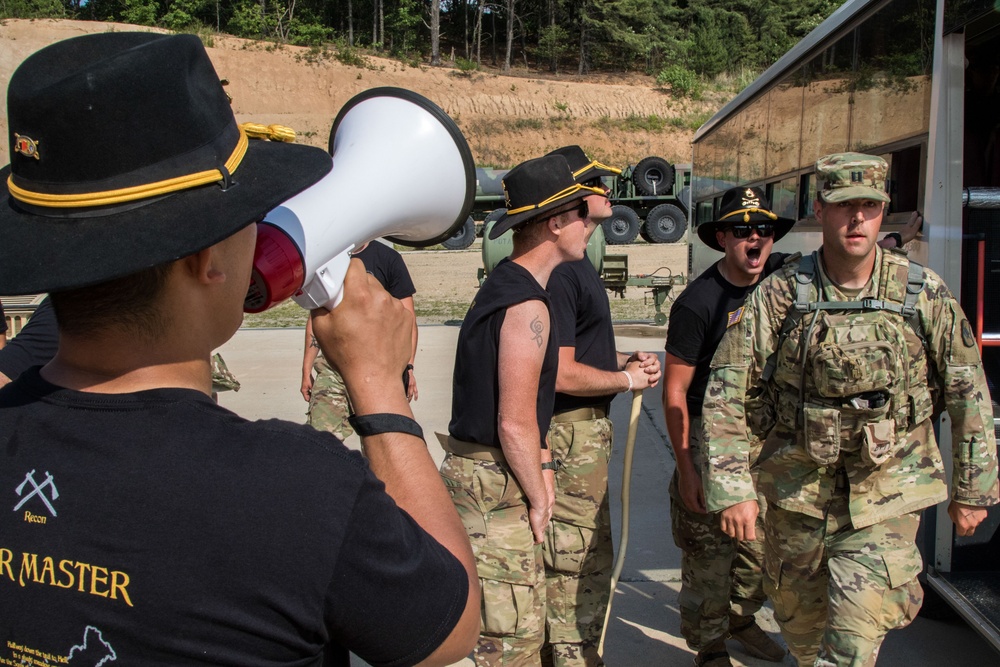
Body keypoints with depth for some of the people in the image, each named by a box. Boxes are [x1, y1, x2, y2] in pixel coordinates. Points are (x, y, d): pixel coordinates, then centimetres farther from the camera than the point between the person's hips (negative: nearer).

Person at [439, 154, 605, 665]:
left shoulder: (502, 285, 11)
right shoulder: (527, 305, -21)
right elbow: (514, 424, -22)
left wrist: (542, 464, 15)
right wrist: (539, 497, -10)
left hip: (475, 470, 10)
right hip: (494, 486, -10)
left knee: (526, 613, 23)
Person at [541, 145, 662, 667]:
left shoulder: (574, 262, 13)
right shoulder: (558, 272, -21)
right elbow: (563, 374, -25)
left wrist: (624, 361, 8)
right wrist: (628, 380, -11)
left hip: (587, 431, 11)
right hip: (570, 433, -11)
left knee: (582, 559, 22)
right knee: (581, 563, 1)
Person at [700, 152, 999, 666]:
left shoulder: (924, 294, -7)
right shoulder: (780, 293, -11)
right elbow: (728, 393, -11)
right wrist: (732, 489, -16)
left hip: (886, 491, 0)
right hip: (798, 486, 1)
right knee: (797, 615, 17)